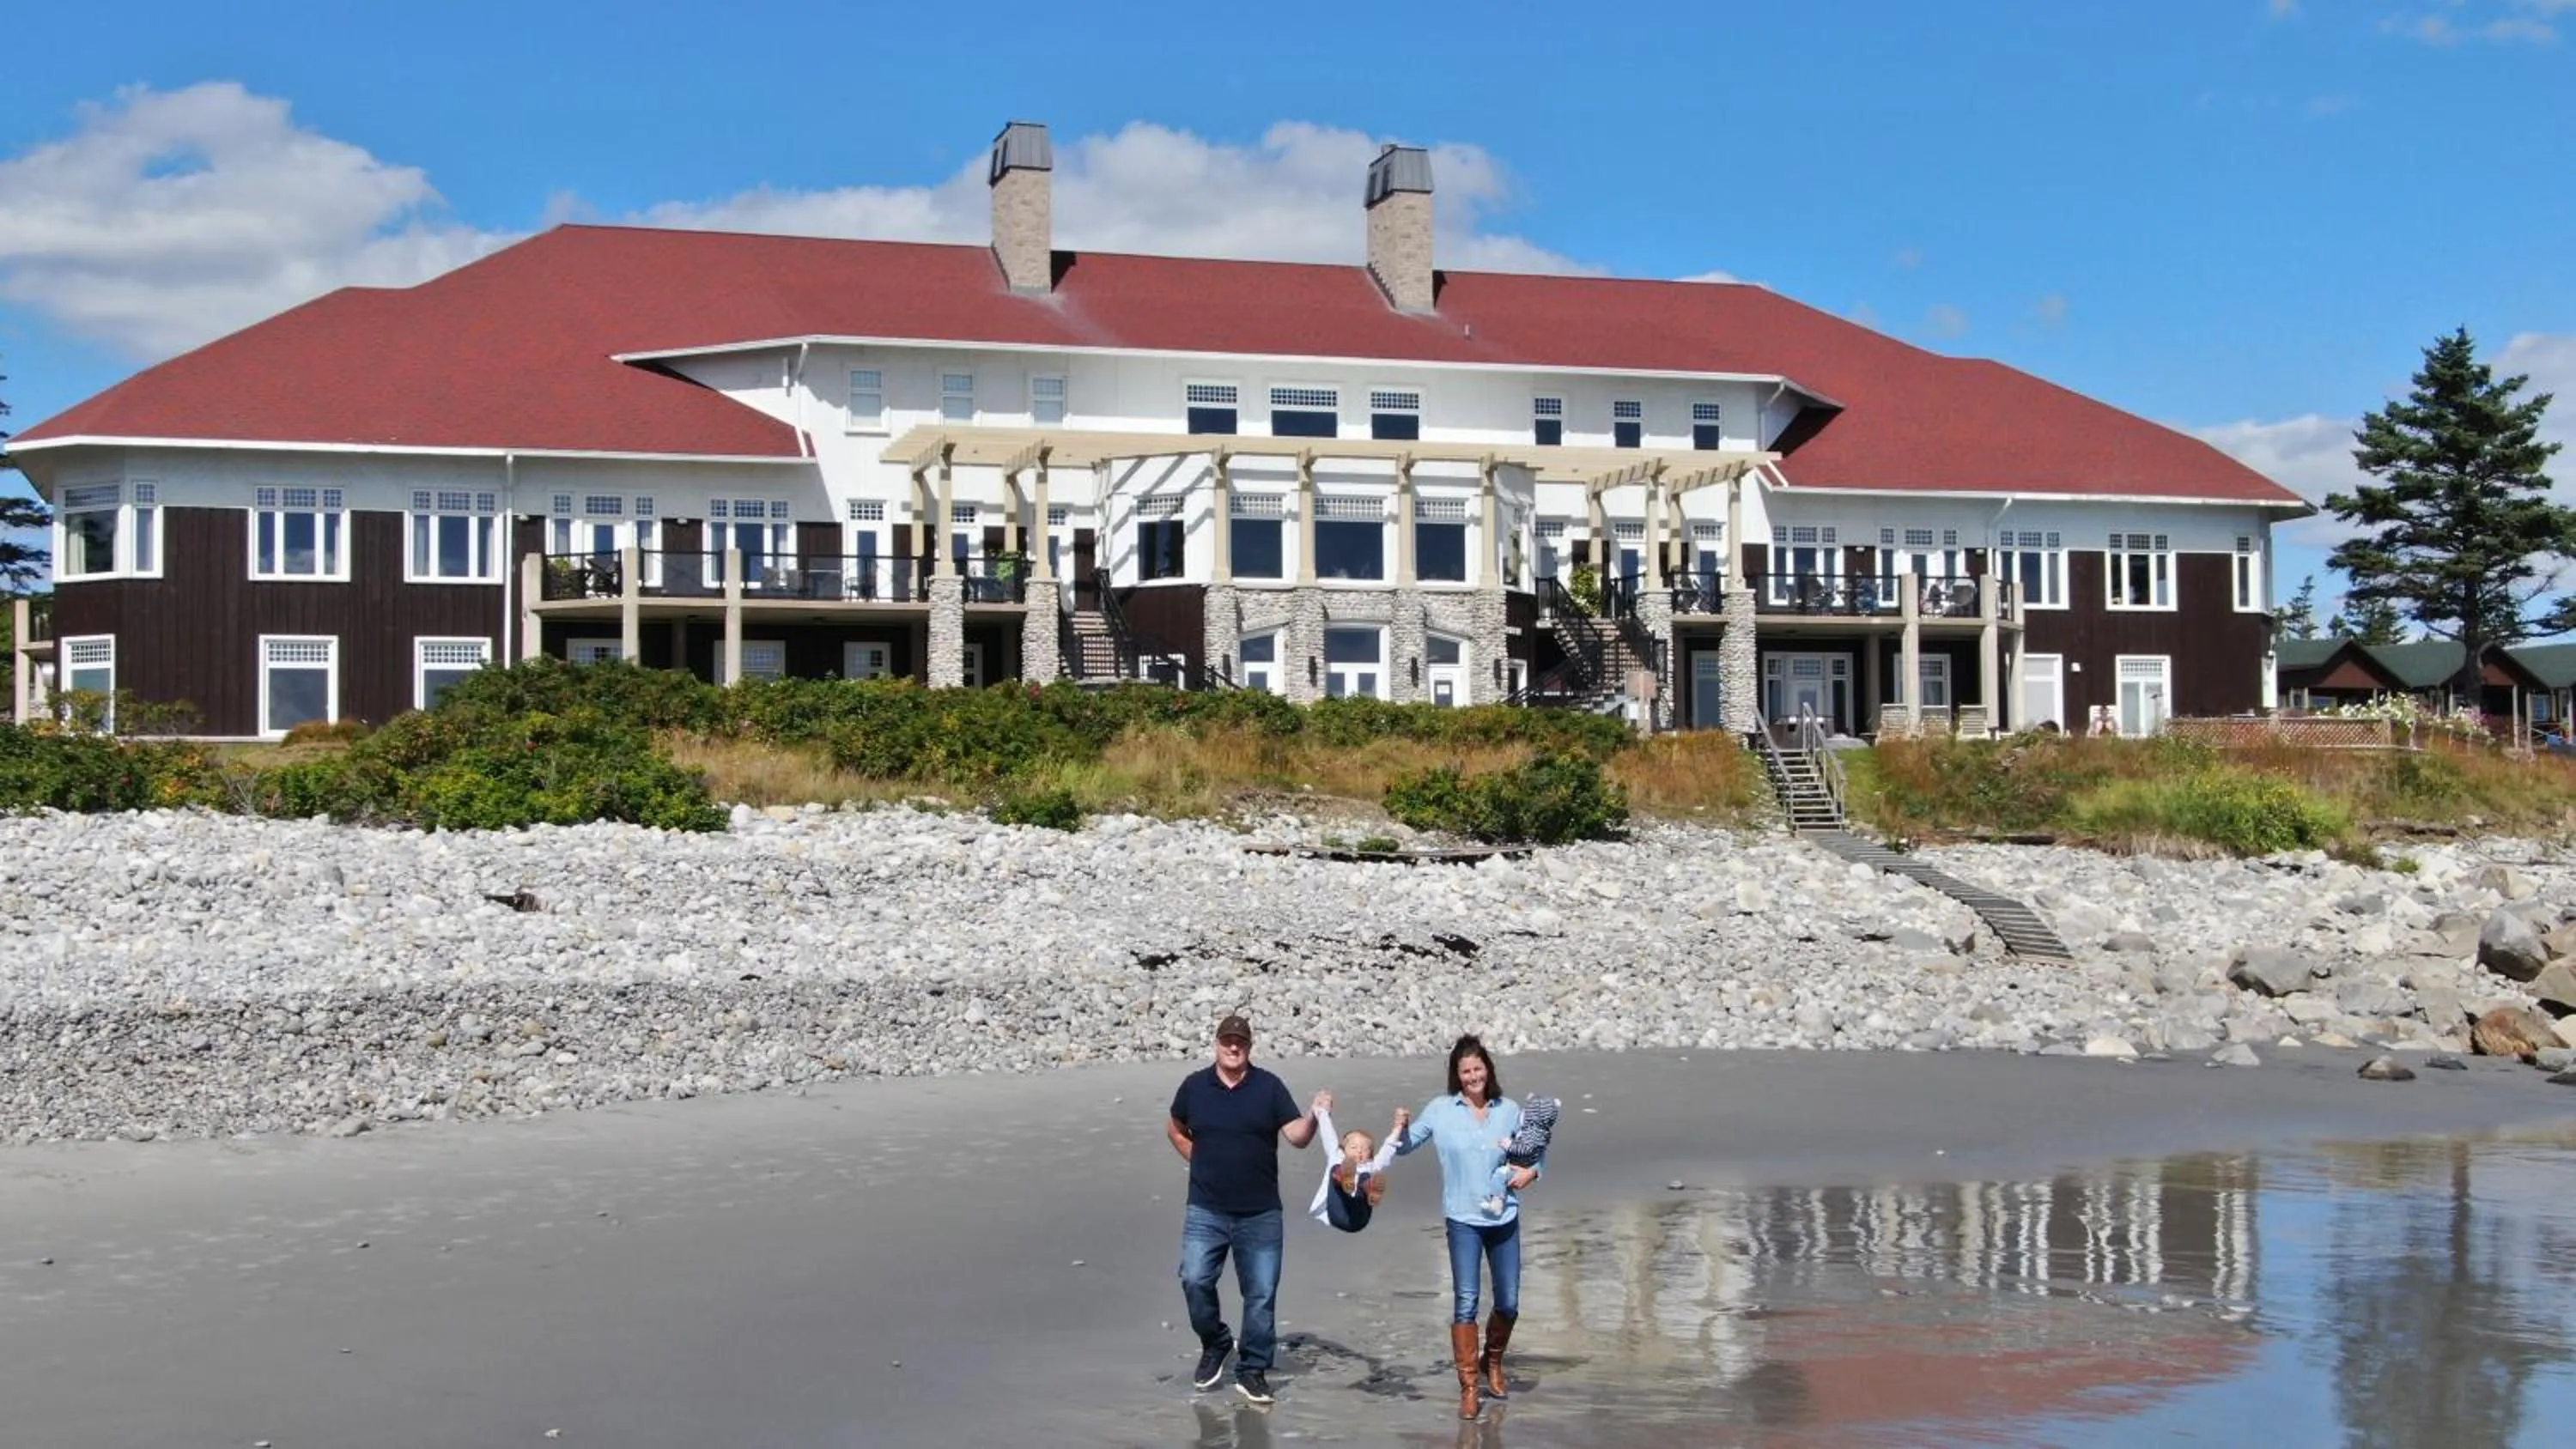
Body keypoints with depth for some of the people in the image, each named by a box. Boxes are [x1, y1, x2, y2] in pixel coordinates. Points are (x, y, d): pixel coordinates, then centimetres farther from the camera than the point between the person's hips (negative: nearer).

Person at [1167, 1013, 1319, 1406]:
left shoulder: (1268, 1087, -2)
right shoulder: (1195, 1086, 2)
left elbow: (1297, 1136, -8)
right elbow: (1175, 1130, 18)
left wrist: (1314, 1117, -29)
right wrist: (1200, 1162, 7)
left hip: (1260, 1213, 0)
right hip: (1206, 1211, 0)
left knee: (1261, 1294, 3)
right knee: (1195, 1280, -11)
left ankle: (1252, 1370, 15)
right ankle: (1214, 1345, 14)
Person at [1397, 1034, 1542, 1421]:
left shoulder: (1509, 1110, 2)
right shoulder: (1441, 1110, -3)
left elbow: (1538, 1148, 14)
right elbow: (1405, 1146, 2)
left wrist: (1532, 1170, -6)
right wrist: (1399, 1129, -19)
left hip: (1504, 1218, 2)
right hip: (1464, 1220, -2)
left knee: (1508, 1303, 8)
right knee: (1466, 1302, -8)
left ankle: (1492, 1363, 36)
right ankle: (1469, 1386, 2)